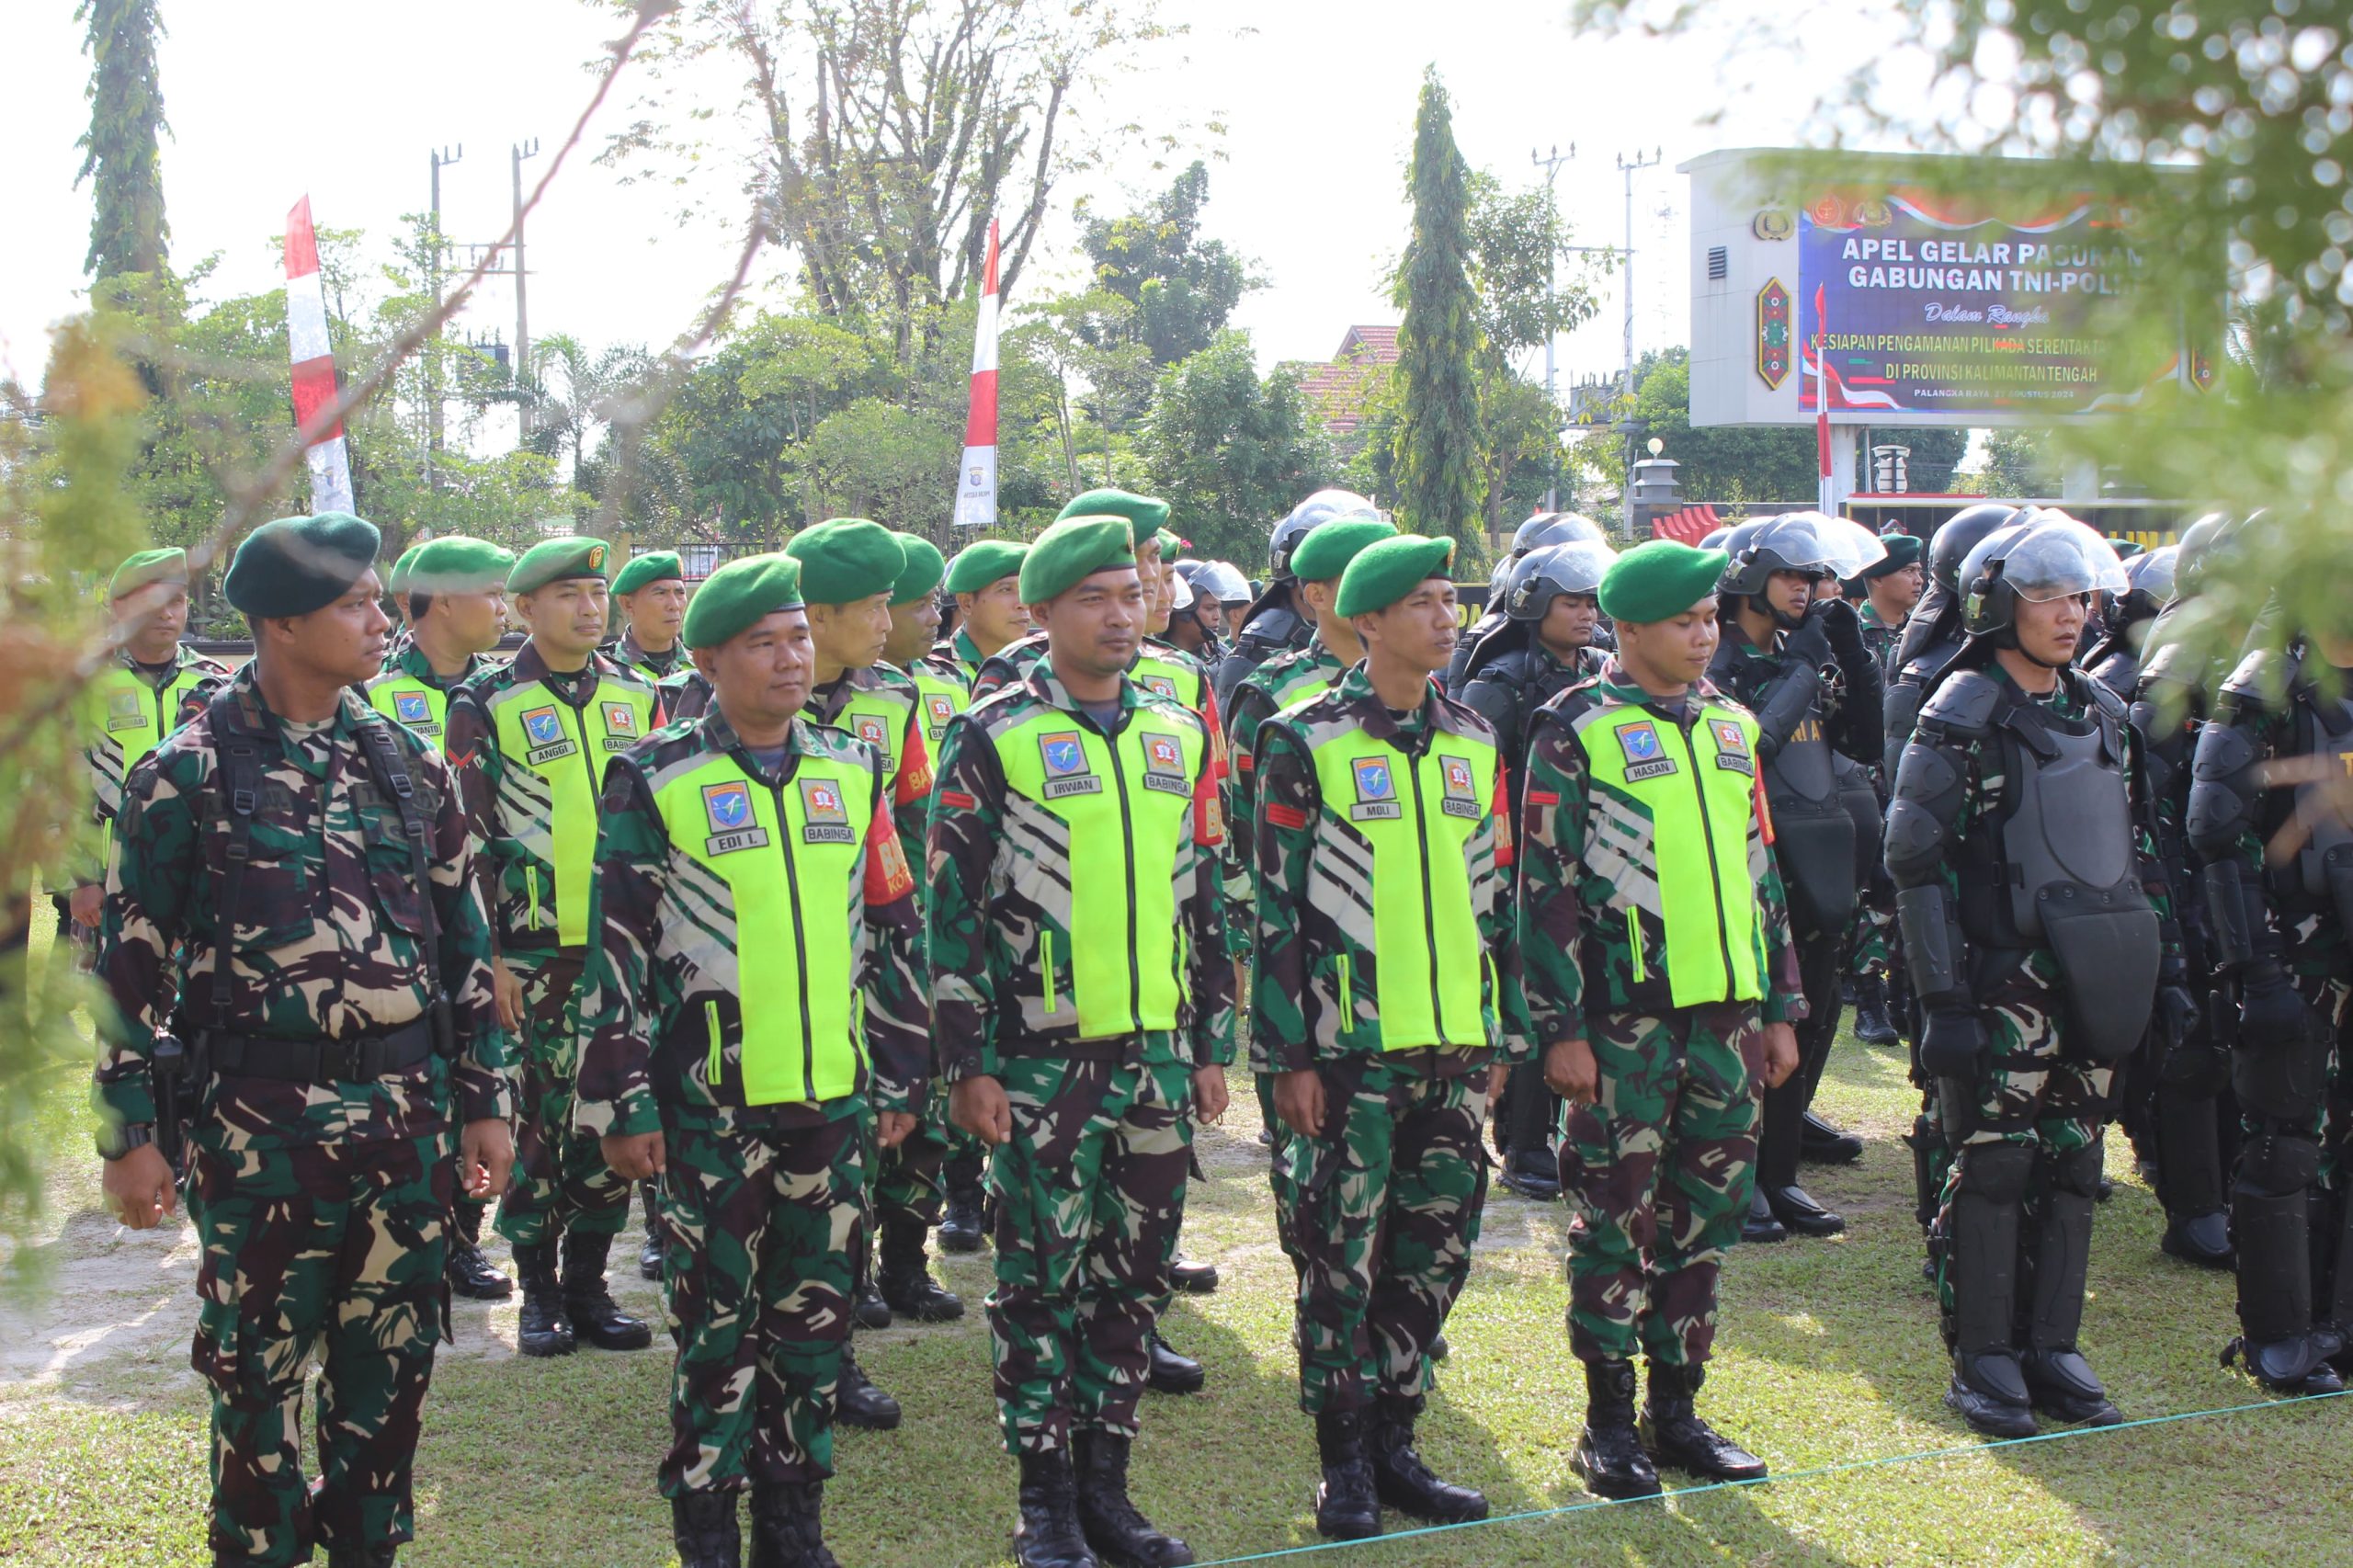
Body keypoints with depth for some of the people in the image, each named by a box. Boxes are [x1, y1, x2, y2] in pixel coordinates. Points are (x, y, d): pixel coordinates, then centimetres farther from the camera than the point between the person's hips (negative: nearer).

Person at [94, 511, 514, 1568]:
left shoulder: (411, 765, 7)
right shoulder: (189, 774, -6)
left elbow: (465, 942, 11)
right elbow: (131, 962, -4)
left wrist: (485, 1098, 9)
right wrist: (129, 1131, -6)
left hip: (407, 1112, 4)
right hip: (259, 1118, -4)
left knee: (391, 1360, 12)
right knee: (259, 1363, 7)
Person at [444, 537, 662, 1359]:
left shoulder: (636, 696, 10)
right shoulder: (487, 704, -2)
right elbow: (468, 838, -4)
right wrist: (488, 952, -9)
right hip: (535, 951, -4)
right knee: (539, 1118, 2)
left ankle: (588, 1282, 19)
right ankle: (539, 1292, 14)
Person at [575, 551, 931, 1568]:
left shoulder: (853, 773, 7)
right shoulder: (656, 782, -4)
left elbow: (894, 931, 12)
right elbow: (616, 951, -5)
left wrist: (901, 1074, 11)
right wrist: (621, 1104, -7)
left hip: (833, 1098, 4)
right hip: (710, 1104, -4)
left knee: (816, 1319, 11)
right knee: (717, 1322, 4)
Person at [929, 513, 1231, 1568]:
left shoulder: (1177, 736, 10)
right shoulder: (993, 738, -4)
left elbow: (1204, 902, 15)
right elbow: (953, 907, -6)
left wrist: (1214, 1045, 12)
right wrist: (967, 1063, -10)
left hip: (1157, 1052, 5)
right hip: (1042, 1060, -5)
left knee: (1136, 1272, 11)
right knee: (1043, 1280, 2)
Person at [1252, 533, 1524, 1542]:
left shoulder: (1474, 742, 10)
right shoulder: (1306, 742, -6)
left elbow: (1494, 895, 15)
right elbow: (1276, 904, -7)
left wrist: (1503, 1032, 13)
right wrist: (1290, 1056, -10)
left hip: (1454, 1044, 5)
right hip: (1351, 1044, -5)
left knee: (1435, 1249, 10)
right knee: (1342, 1257, 2)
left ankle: (1393, 1443, 23)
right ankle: (1345, 1465, 14)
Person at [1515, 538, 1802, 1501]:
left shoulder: (1732, 727, 13)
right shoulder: (1574, 733, -5)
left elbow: (1760, 873, 18)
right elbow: (1546, 890, -7)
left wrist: (1780, 1007, 15)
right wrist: (1560, 1027, -11)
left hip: (1726, 1012, 6)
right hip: (1625, 1017, -6)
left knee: (1705, 1213, 10)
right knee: (1617, 1216, 1)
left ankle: (1677, 1407, 22)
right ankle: (1609, 1421, 12)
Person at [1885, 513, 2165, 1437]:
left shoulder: (2101, 713, 13)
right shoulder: (1962, 716, -8)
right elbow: (1914, 861, -11)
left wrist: (2160, 963, 16)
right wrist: (1942, 998, -16)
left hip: (2093, 980, 6)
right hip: (2004, 980, -6)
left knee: (2072, 1165, 9)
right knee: (1994, 1163, -2)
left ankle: (2051, 1347, 19)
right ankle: (1981, 1361, 8)